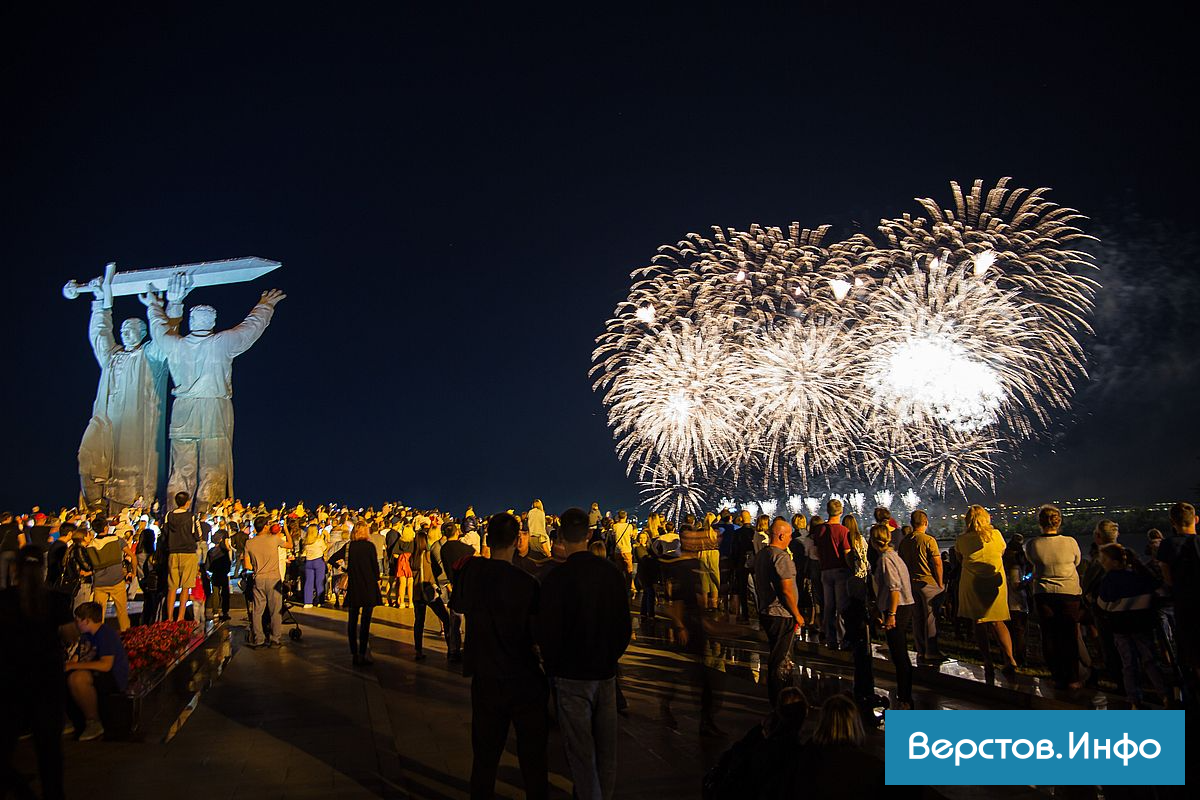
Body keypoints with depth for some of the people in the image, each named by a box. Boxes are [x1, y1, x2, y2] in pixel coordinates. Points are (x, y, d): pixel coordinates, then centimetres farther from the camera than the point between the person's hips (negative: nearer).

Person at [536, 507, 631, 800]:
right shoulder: (612, 572, -3)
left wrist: (553, 668, 3)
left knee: (581, 752, 6)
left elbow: (547, 632, -13)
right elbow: (625, 625, 4)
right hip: (606, 674, 5)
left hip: (572, 677, -5)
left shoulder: (556, 578, -17)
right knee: (606, 748, 17)